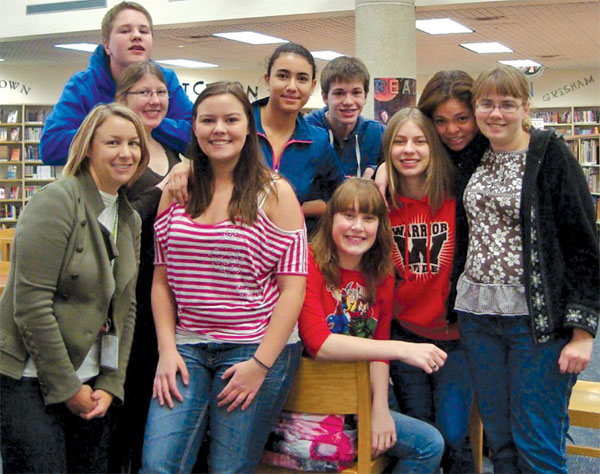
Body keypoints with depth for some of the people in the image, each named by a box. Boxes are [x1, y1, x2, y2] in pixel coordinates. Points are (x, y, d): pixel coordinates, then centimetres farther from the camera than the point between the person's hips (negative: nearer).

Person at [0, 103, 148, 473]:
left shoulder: (131, 220, 9)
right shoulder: (56, 201, -13)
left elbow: (125, 309, 10)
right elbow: (31, 305, -18)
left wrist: (111, 385, 1)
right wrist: (66, 387, -14)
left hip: (89, 382, 7)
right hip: (30, 380, -6)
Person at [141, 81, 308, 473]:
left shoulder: (274, 192, -2)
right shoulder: (177, 191, 8)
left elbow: (292, 287, -6)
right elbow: (162, 279, 9)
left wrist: (260, 364, -11)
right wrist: (167, 349, -1)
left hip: (257, 348, -2)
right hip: (187, 348, 3)